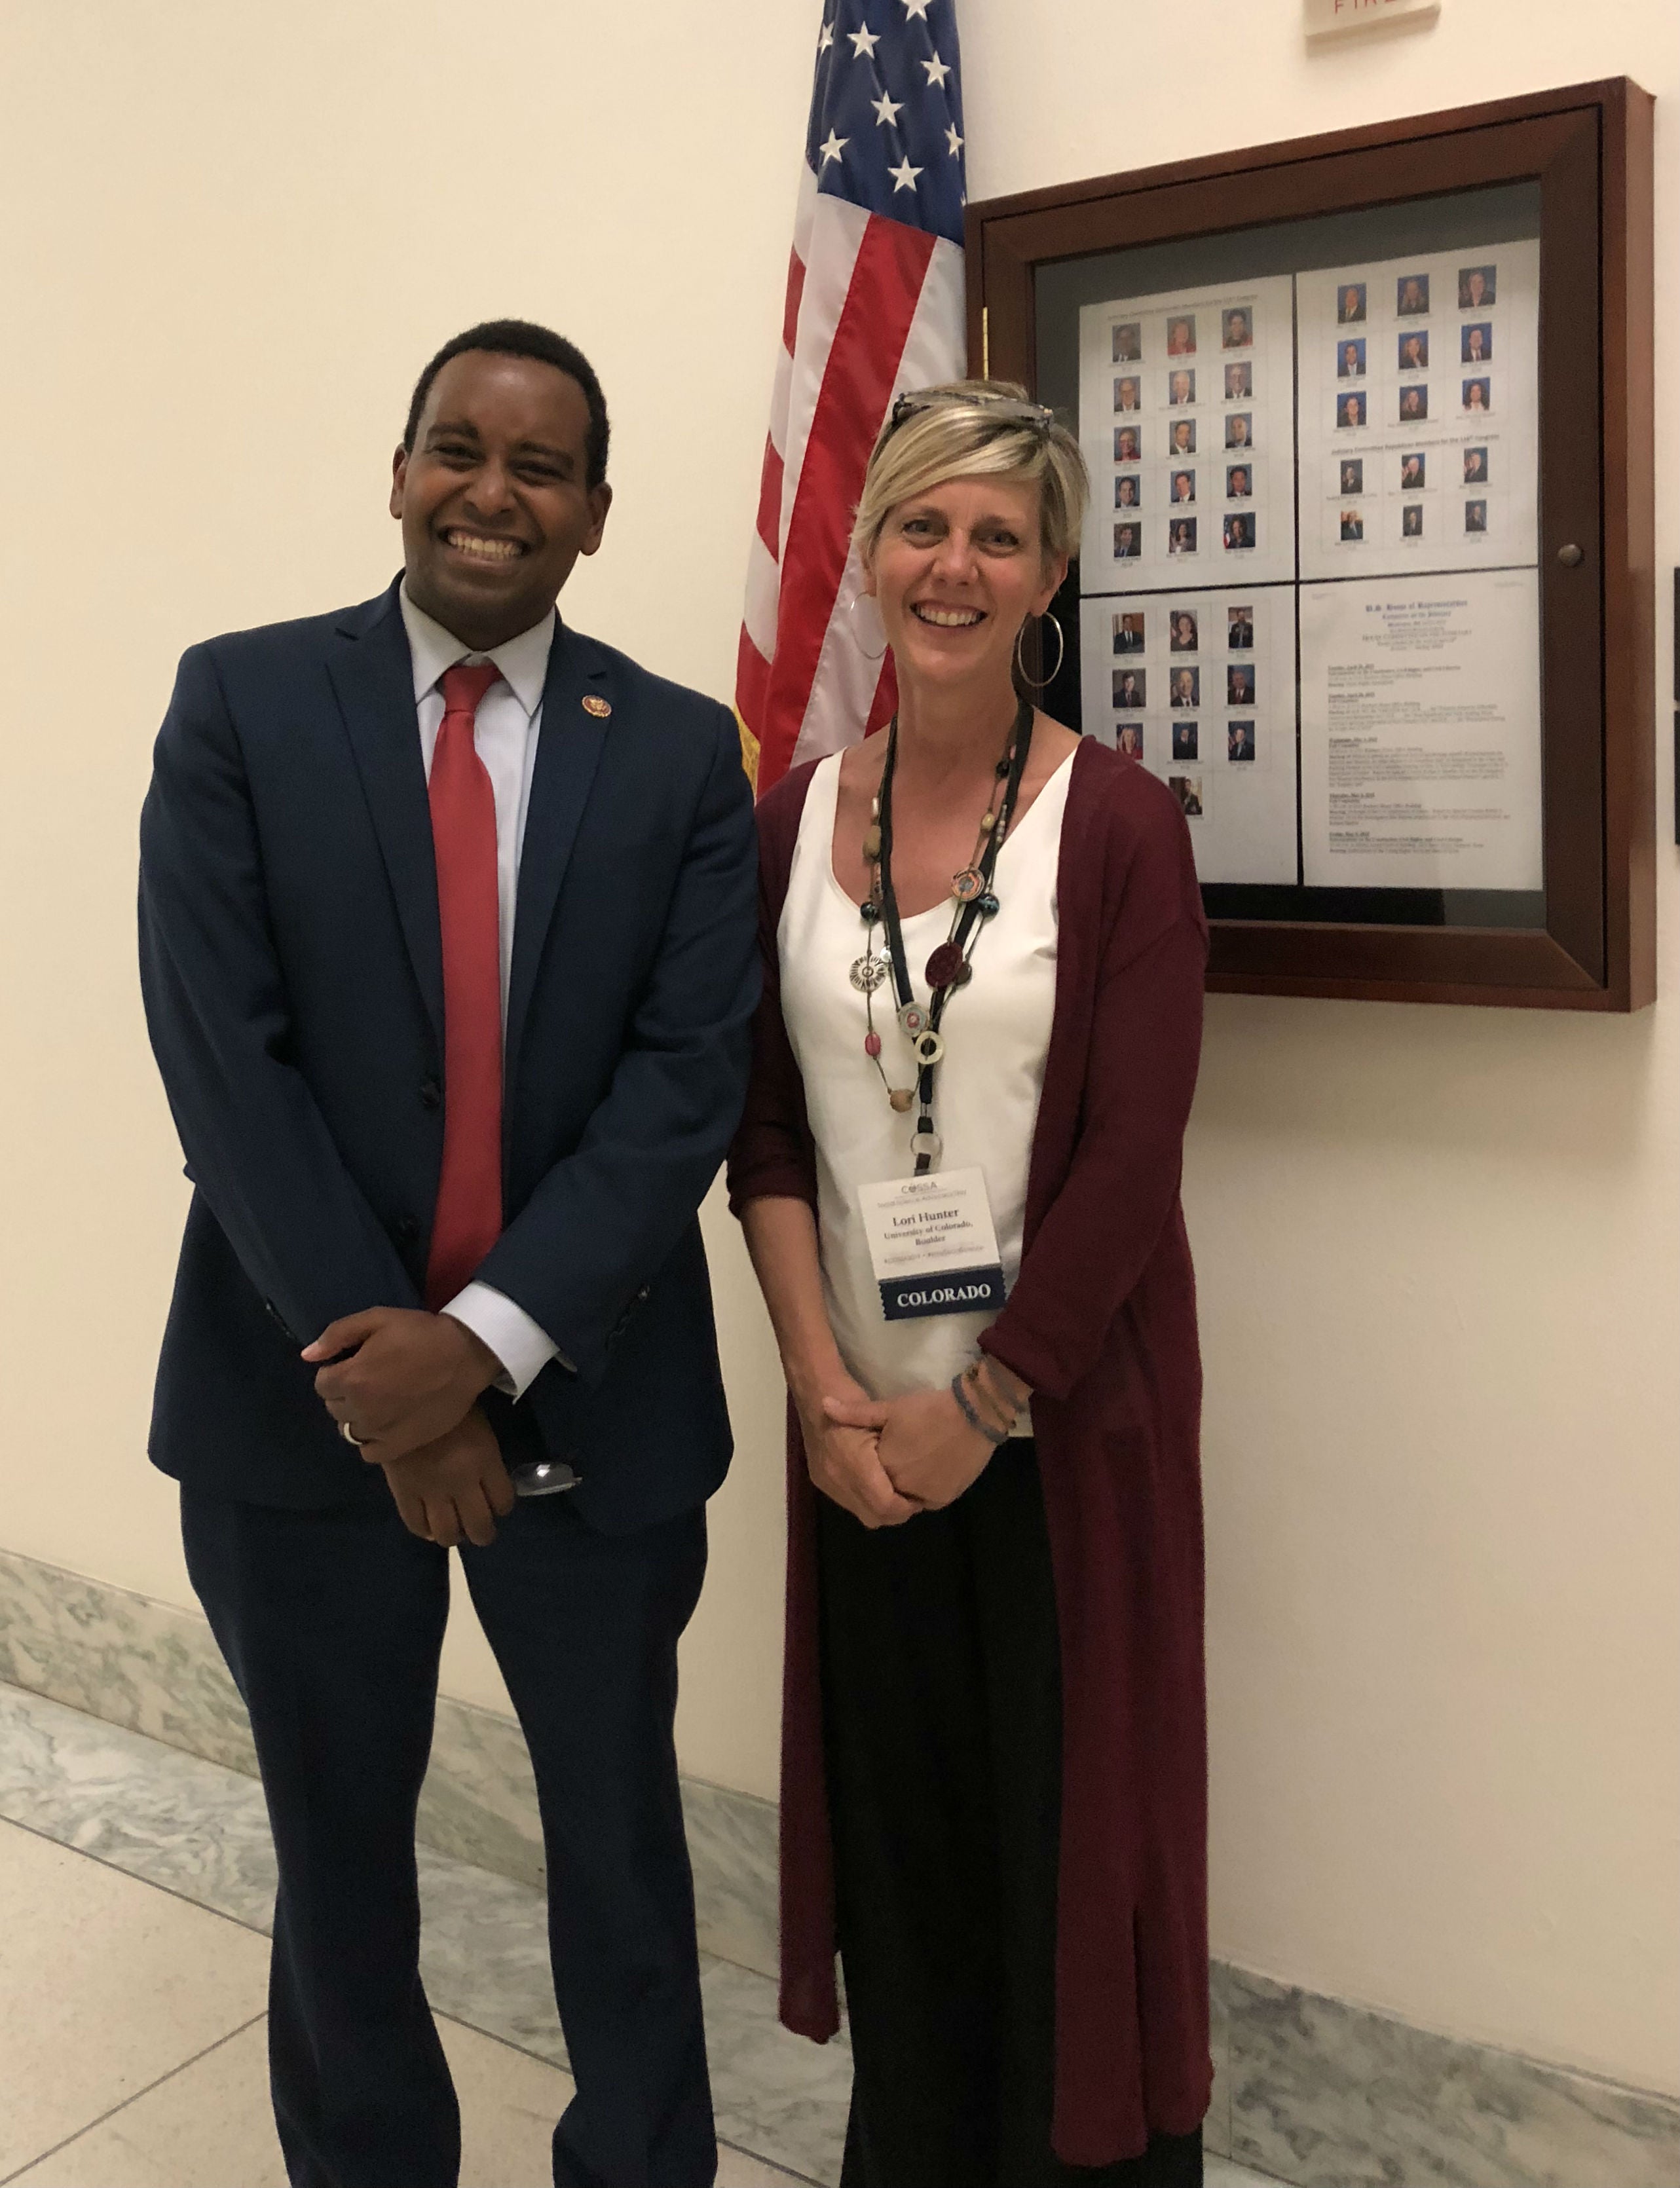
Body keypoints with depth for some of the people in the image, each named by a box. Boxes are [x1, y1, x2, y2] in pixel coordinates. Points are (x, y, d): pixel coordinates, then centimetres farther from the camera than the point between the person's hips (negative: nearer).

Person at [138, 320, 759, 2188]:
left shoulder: (682, 754, 0)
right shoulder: (241, 704, -2)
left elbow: (689, 1074, -8)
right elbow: (221, 1057, -10)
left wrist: (488, 1336, -17)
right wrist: (373, 1357, -14)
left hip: (586, 1390, 1)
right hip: (304, 1386, 0)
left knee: (619, 1828, 17)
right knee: (337, 1846, 18)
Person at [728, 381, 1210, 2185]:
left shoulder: (1117, 825, -9)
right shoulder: (792, 821, 2)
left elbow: (1132, 1159, -12)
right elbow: (764, 1123, 2)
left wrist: (983, 1403, -11)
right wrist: (827, 1390, -7)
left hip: (1061, 1403, -3)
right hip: (861, 1421, 4)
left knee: (1069, 1818, 10)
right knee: (891, 1815, 17)